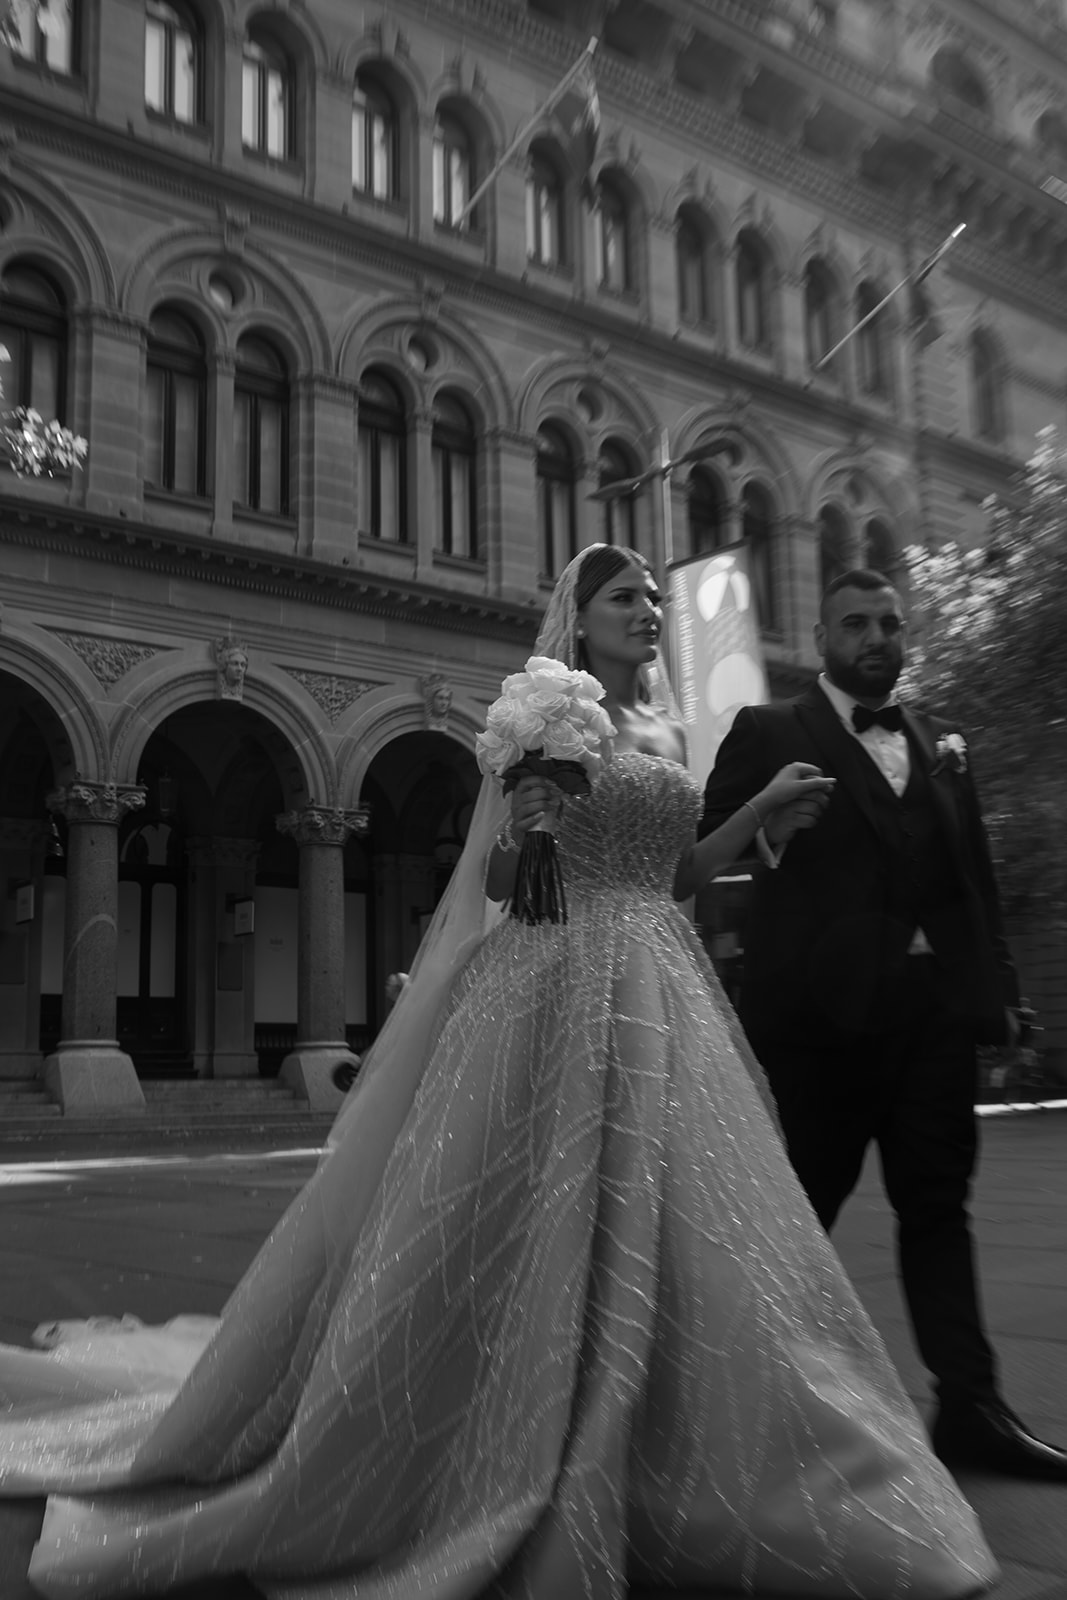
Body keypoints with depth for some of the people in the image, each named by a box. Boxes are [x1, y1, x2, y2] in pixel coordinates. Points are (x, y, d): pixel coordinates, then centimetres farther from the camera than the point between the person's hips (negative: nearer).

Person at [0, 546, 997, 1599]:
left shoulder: (666, 733, 17)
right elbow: (494, 881, -3)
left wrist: (763, 807, 13)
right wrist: (520, 824, -23)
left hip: (662, 999, 6)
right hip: (555, 989, -6)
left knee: (668, 1234, 6)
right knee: (535, 1237, -3)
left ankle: (672, 1487, 21)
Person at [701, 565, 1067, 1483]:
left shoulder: (943, 745, 15)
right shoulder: (770, 735, 1)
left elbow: (974, 878, 12)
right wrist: (767, 825, -22)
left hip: (935, 1009, 5)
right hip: (824, 1009, -4)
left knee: (939, 1203, 7)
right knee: (803, 1206, 6)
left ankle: (971, 1408, 13)